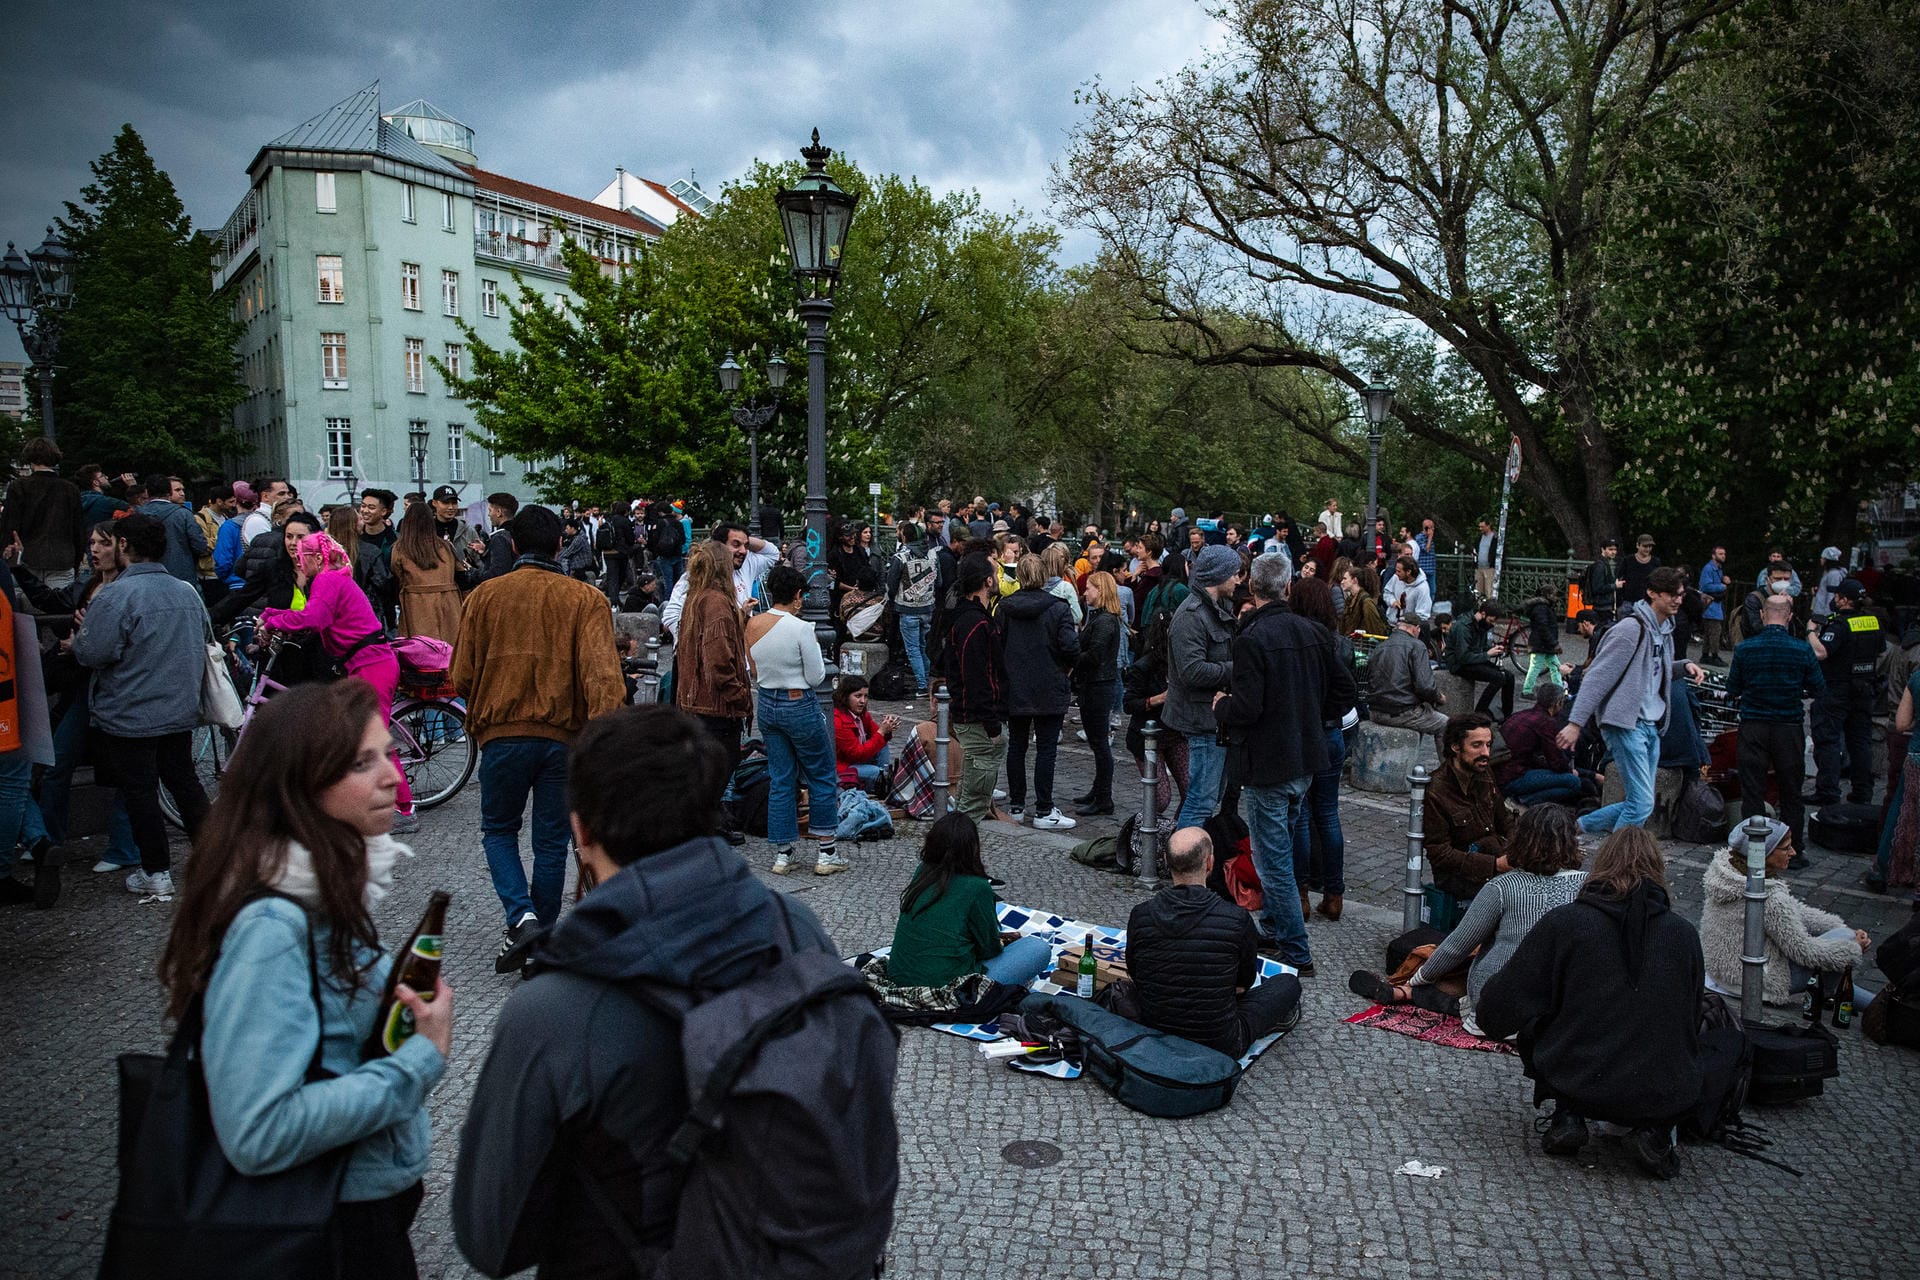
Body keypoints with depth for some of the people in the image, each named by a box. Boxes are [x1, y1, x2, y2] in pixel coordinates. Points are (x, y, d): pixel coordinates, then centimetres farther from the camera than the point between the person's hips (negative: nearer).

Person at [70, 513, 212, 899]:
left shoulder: (117, 595, -19)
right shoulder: (187, 591, 3)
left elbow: (92, 653, -20)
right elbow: (204, 641, 13)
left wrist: (77, 639, 1)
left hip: (130, 716, -6)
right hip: (181, 710, 6)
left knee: (140, 792, 4)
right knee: (184, 781, 16)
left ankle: (156, 874, 10)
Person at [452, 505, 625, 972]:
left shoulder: (485, 595, 0)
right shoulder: (586, 599, -3)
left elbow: (462, 676, 2)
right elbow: (602, 673, -15)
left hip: (503, 735, 0)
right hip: (564, 738, 0)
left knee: (499, 830, 18)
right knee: (551, 842, 13)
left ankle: (521, 917, -3)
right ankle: (540, 944, 21)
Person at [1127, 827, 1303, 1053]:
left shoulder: (1139, 916, -12)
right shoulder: (1237, 918, -19)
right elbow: (1245, 981, 1)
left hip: (1153, 1036, 4)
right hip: (1220, 1043, -3)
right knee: (1288, 983, 18)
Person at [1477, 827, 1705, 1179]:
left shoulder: (1562, 922, -7)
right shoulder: (1684, 933, 0)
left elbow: (1500, 1008, -2)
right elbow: (1691, 1020, 14)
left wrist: (1485, 1016, 22)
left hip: (1578, 1084, -1)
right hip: (1666, 1096, 2)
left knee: (1532, 1028, 24)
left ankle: (1567, 1116, 8)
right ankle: (1655, 1132, 8)